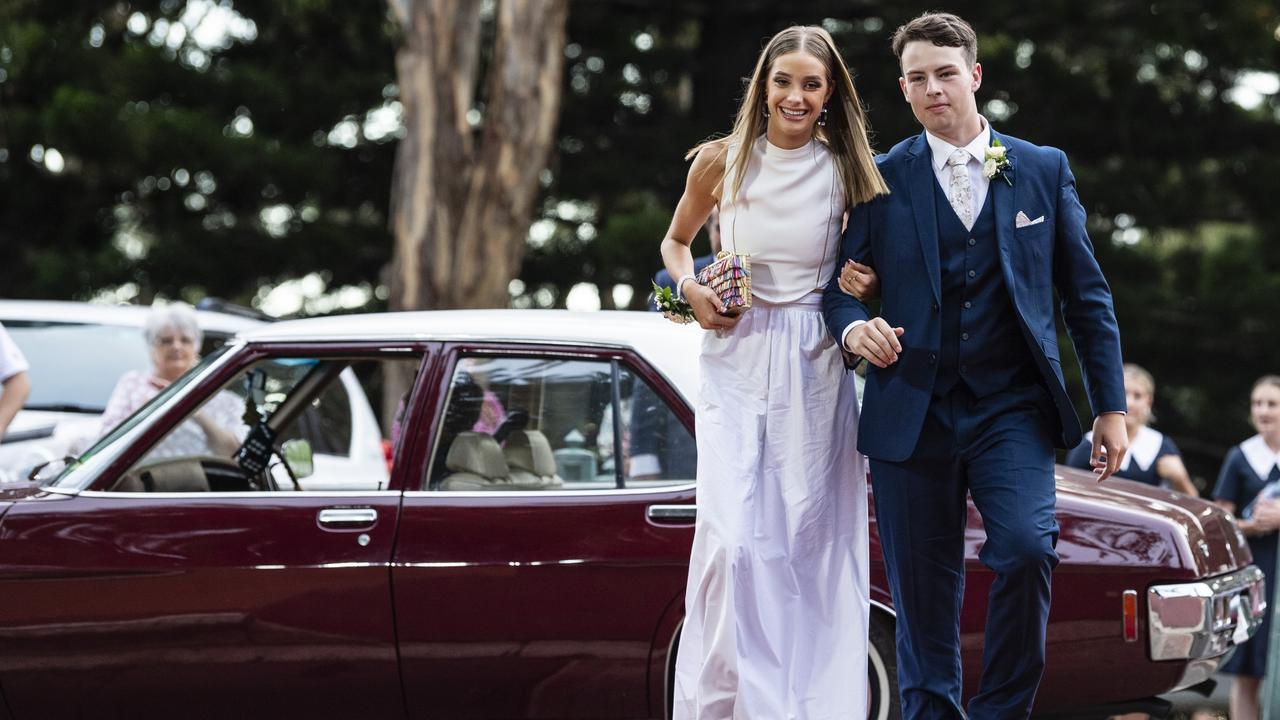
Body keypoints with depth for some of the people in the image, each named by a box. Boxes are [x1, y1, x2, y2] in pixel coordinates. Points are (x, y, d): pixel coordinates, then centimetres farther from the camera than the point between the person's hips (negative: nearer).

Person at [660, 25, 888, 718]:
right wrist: (691, 289, -2)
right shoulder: (722, 161, 2)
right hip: (735, 362, 0)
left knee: (808, 541, 0)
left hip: (813, 373, 0)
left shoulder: (846, 172, 1)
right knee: (732, 539, -11)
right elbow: (675, 240, 18)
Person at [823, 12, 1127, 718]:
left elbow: (1086, 295, 10)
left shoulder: (1044, 170, 8)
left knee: (1026, 549, -21)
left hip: (1011, 410, 0)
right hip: (913, 414, 1)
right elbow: (841, 284, 7)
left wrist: (1111, 407, 6)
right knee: (921, 592, 2)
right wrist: (854, 327, -16)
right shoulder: (881, 179, 6)